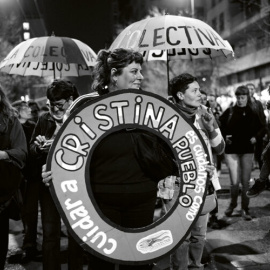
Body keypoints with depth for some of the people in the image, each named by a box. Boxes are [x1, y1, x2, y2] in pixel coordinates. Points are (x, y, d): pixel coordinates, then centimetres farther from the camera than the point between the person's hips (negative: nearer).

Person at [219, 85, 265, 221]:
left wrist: (255, 137, -2)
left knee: (246, 181, 4)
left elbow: (261, 128, 14)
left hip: (247, 150, 1)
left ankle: (245, 208, 17)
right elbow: (219, 126, 8)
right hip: (231, 150, -1)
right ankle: (232, 203, 22)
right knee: (235, 182, -5)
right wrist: (225, 136, -6)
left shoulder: (253, 113, 2)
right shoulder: (229, 112, -2)